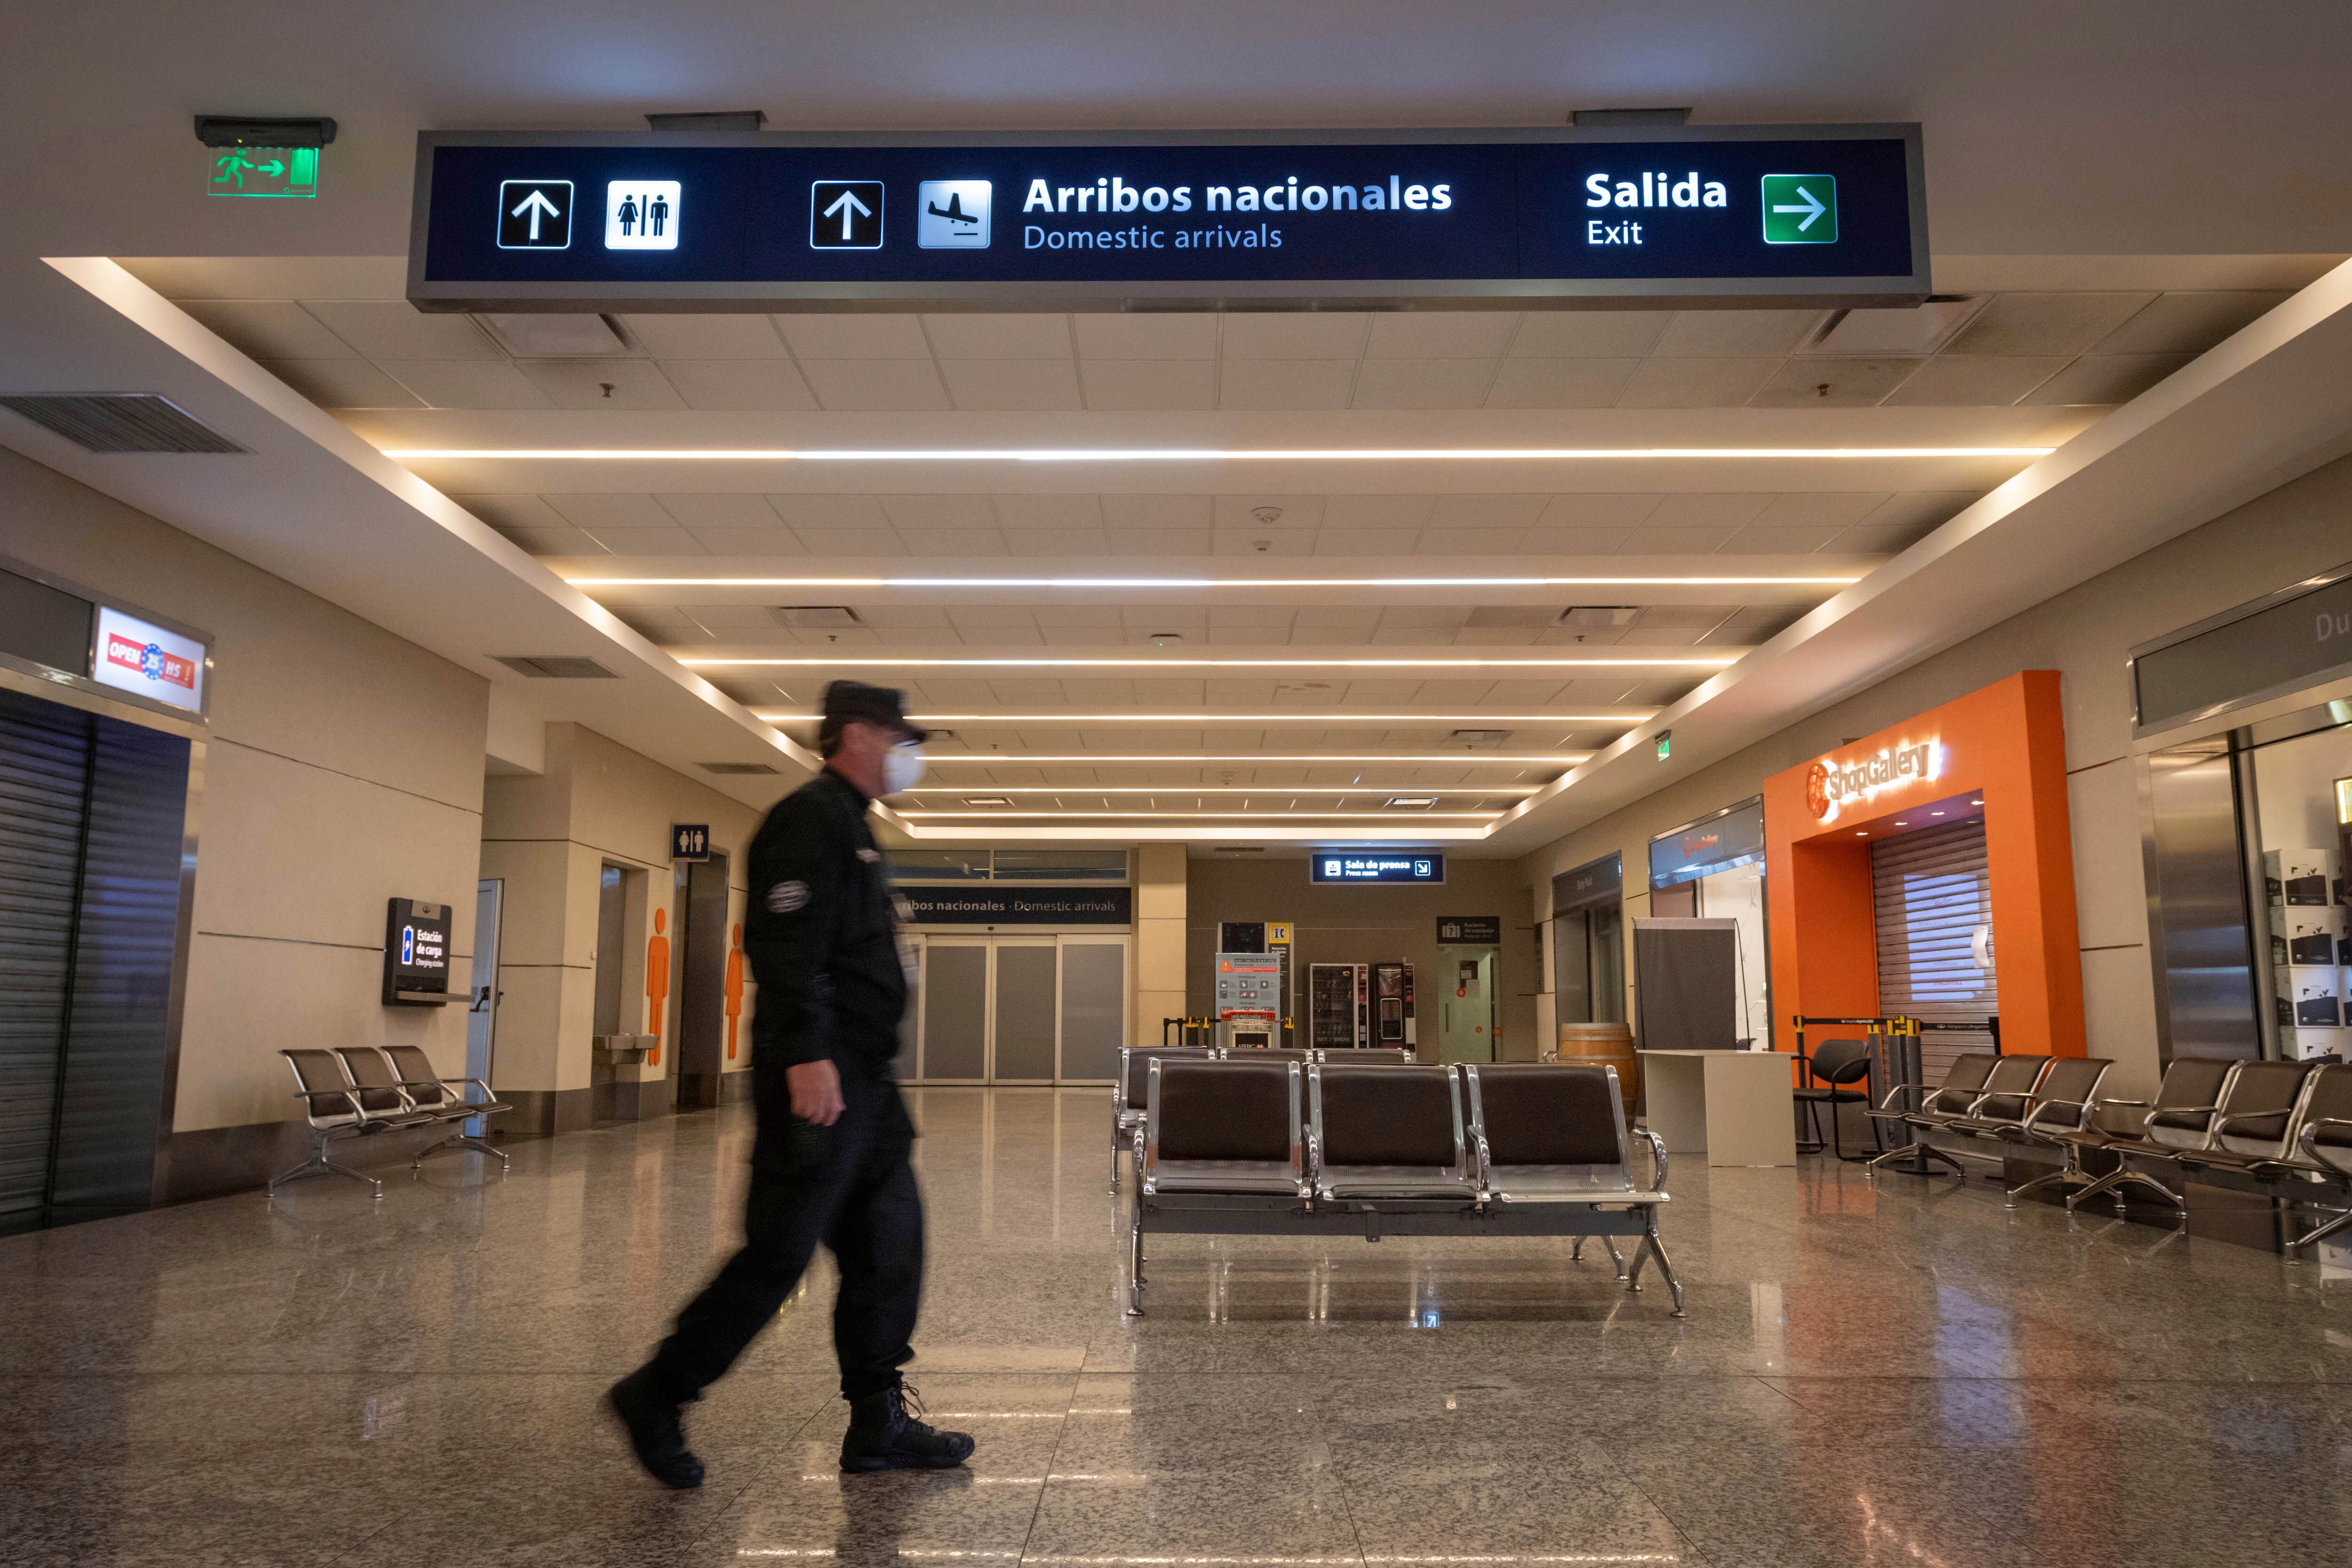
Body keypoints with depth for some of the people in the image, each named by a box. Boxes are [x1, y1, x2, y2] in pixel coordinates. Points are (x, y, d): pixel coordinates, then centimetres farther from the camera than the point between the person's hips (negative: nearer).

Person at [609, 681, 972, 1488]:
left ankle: (879, 1422, 18)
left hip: (861, 1082, 11)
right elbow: (790, 945, -22)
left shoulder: (849, 824, 21)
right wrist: (807, 1054, -28)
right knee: (779, 1253, -5)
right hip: (819, 1079, -11)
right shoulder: (811, 817, -10)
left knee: (889, 1245, 10)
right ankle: (656, 1396, 11)